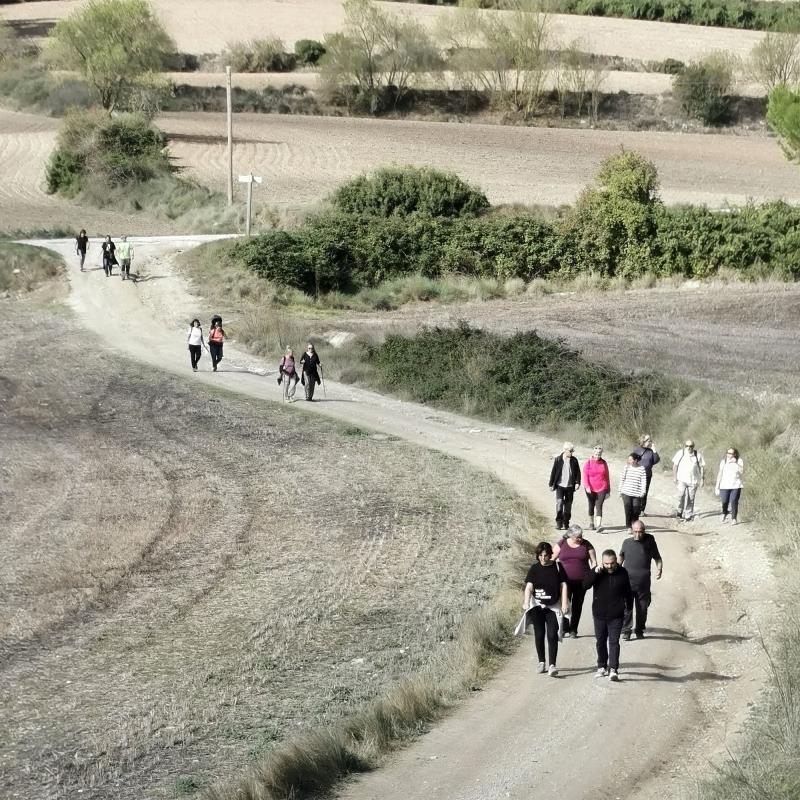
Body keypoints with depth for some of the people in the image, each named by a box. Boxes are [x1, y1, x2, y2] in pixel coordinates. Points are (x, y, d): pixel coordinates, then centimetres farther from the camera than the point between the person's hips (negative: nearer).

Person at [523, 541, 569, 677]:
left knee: (552, 635, -9)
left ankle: (552, 665, -12)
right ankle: (541, 663, 20)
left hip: (553, 606, -1)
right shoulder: (534, 568, 0)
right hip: (537, 606, 1)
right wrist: (526, 602, -23)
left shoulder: (557, 567, 0)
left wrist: (564, 603, -8)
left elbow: (563, 585, 1)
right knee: (539, 634, 8)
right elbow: (529, 586, -9)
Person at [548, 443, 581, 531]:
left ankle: (566, 523, 17)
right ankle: (559, 523, -10)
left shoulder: (574, 460, 3)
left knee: (568, 505, 7)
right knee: (559, 502, -15)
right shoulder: (557, 460, -2)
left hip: (570, 486, 2)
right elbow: (553, 472, 2)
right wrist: (551, 484, 1)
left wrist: (577, 482, -5)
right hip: (560, 485, -2)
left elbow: (578, 472, 7)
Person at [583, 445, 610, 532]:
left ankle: (599, 525, -21)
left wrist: (608, 488, 13)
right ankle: (591, 523, 29)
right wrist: (587, 487, -17)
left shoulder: (604, 463, 4)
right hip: (591, 489, 0)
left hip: (602, 489, 0)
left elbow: (607, 476, 11)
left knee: (599, 506, -12)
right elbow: (585, 475, -6)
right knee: (591, 506, 14)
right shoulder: (588, 463, -2)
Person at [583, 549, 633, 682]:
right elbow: (585, 585, -16)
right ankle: (602, 667, 25)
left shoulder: (622, 572, -2)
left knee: (614, 642, -8)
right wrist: (595, 573, -25)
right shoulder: (597, 572, -3)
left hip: (616, 615, -2)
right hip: (599, 614, 2)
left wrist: (629, 607, 13)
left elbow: (628, 592, 10)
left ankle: (613, 669, -11)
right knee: (600, 641, 12)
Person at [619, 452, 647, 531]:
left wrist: (642, 492, -6)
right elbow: (622, 479, 6)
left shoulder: (641, 469, -2)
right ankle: (628, 527, 3)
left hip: (637, 494, 0)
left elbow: (644, 481, 0)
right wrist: (620, 491, 6)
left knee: (636, 511, 1)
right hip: (626, 493, 0)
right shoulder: (626, 467, 1)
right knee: (628, 510, -4)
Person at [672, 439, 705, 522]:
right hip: (682, 480, -1)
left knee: (691, 499, 3)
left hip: (693, 481, 1)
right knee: (681, 495, -19)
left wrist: (702, 478, 3)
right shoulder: (680, 454, 1)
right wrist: (674, 477, 1)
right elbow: (675, 465, 5)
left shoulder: (698, 455, 4)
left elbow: (702, 467, 8)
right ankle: (679, 511, -2)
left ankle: (688, 515, 13)